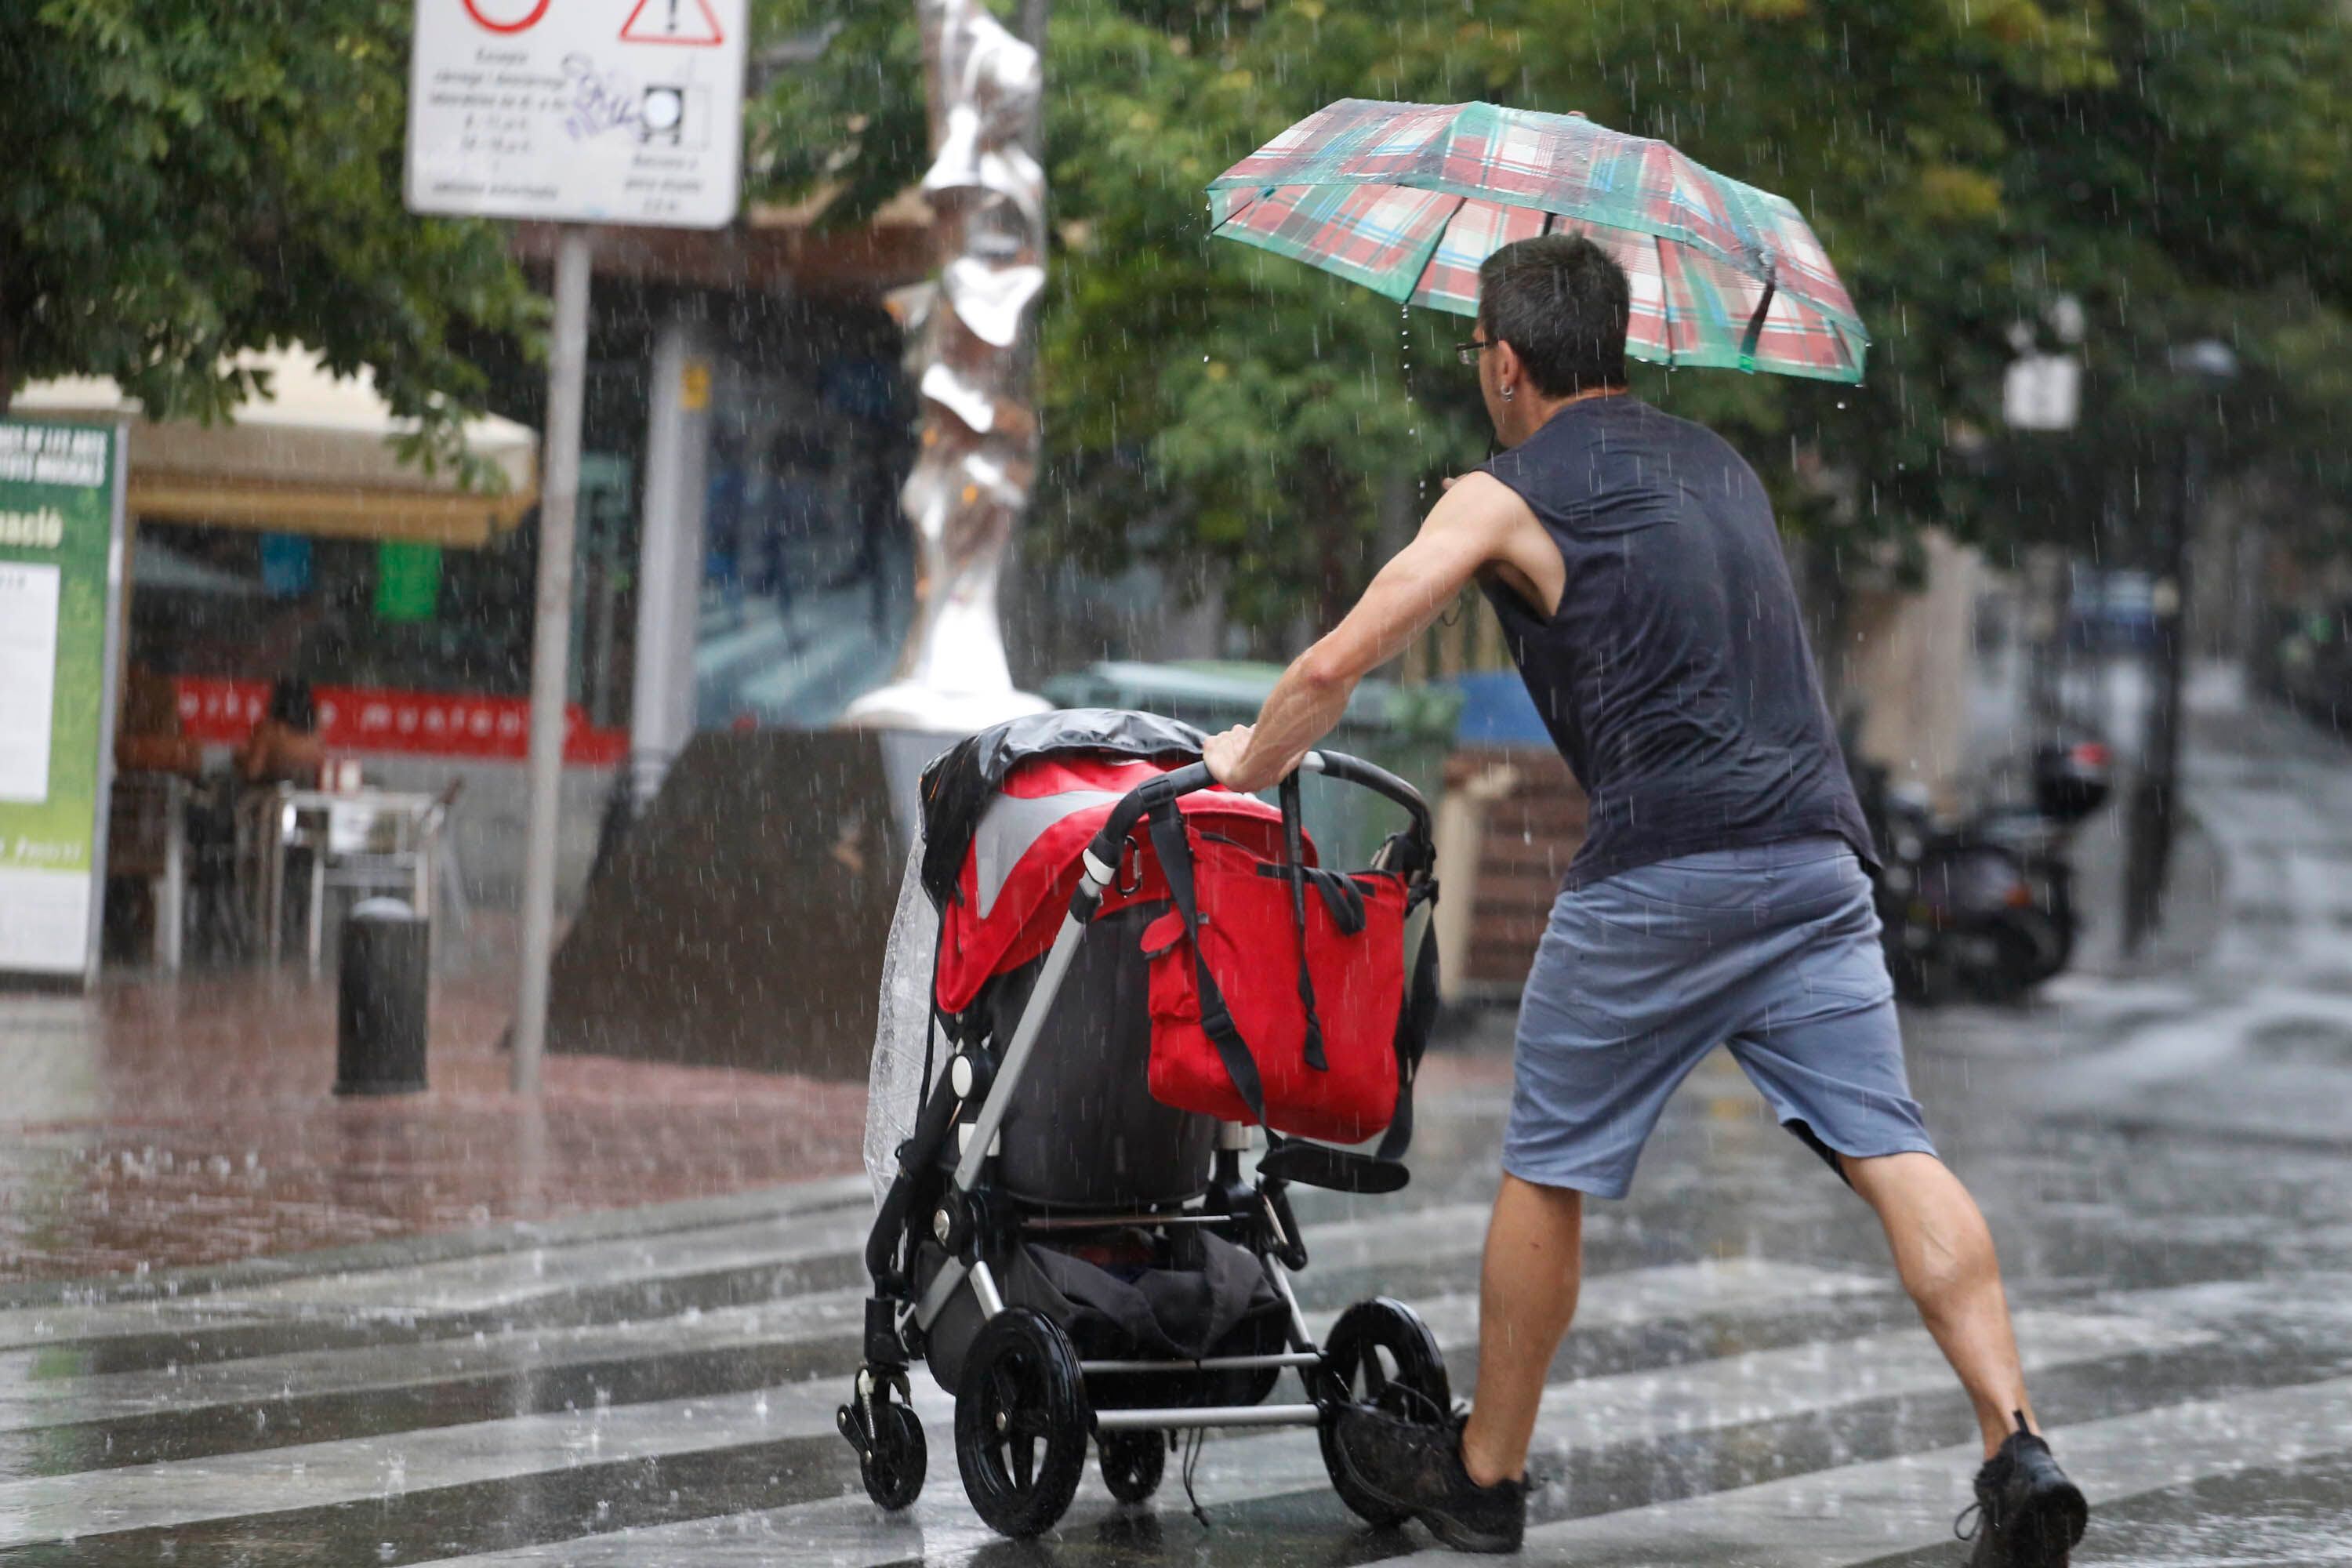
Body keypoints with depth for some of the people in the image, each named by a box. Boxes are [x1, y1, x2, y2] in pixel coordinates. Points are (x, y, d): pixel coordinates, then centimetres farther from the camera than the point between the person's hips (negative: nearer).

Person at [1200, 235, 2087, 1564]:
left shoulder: (1503, 499, 3)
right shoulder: (1720, 462, 22)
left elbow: (1335, 669, 1)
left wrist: (1251, 762, 20)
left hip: (1659, 869, -5)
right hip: (1818, 850, 5)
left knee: (1548, 1172, 10)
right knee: (1890, 1151, -2)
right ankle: (2017, 1446, -15)